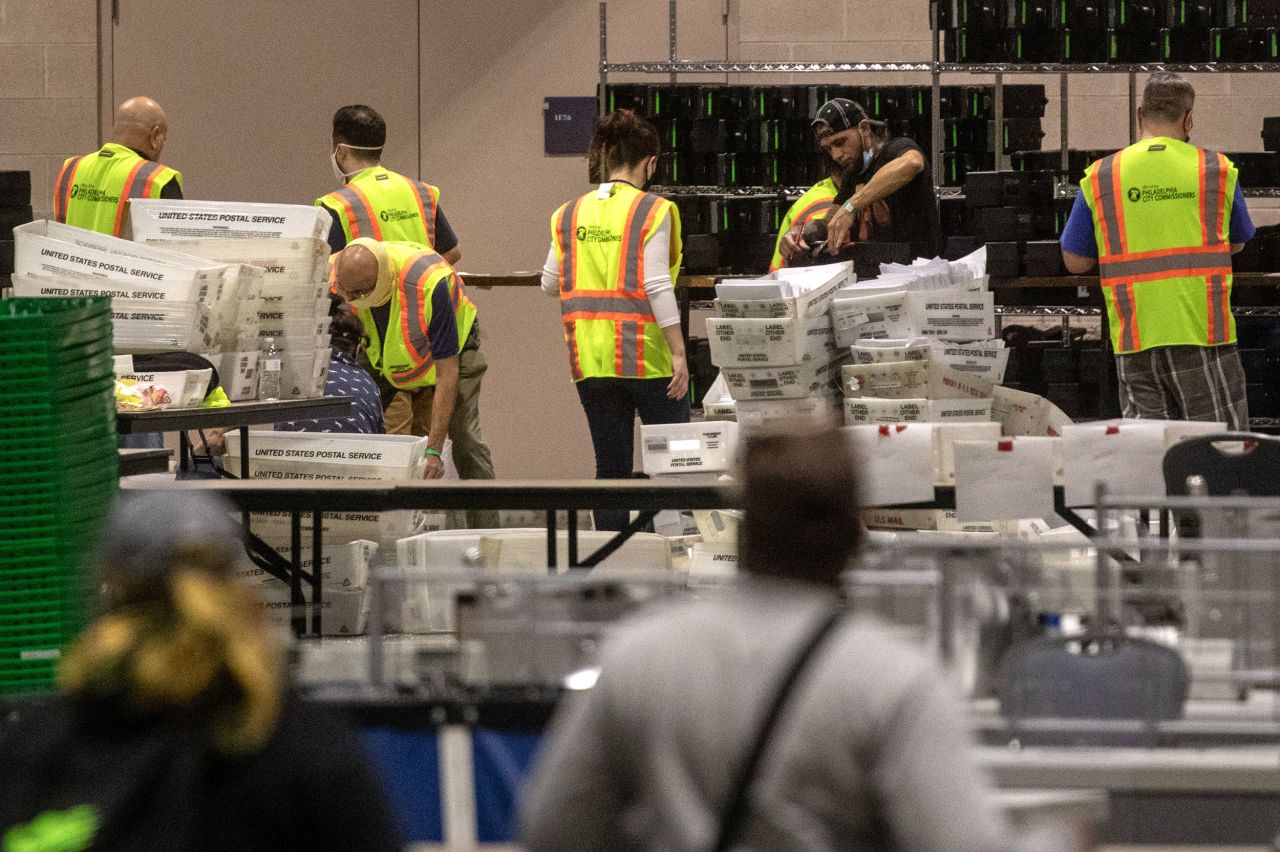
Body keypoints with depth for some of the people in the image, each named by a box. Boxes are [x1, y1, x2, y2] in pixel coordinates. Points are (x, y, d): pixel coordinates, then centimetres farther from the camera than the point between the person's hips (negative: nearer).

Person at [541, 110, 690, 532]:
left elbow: (550, 283, 12)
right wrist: (678, 352, -13)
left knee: (610, 466, 8)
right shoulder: (652, 211, -8)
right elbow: (657, 286, -14)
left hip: (590, 358, 4)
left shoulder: (570, 214, 7)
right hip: (646, 355, -4)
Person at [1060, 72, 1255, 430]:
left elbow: (1074, 261, 8)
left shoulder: (1099, 177, 4)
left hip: (1135, 340, 2)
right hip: (1204, 333, -1)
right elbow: (1237, 242, 17)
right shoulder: (1217, 170, 3)